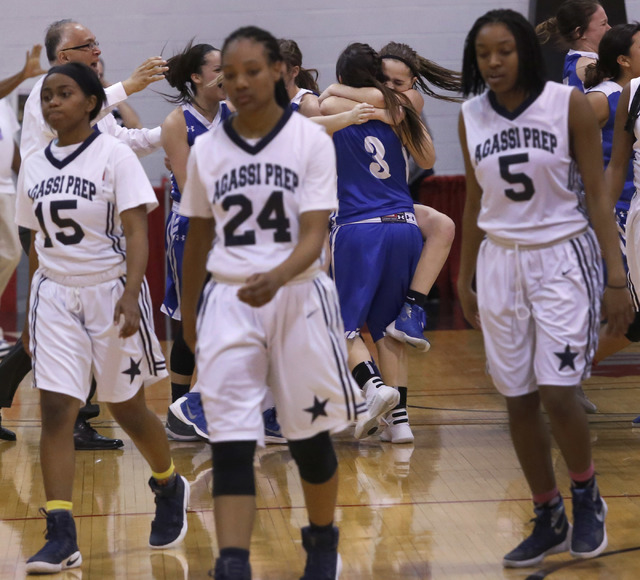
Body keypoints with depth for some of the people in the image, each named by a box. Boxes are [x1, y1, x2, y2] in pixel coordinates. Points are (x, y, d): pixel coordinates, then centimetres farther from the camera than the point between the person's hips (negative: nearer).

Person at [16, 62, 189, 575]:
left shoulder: (114, 156, -8)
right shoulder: (34, 167, 7)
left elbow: (136, 233, -14)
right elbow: (39, 244, 15)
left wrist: (130, 296, -26)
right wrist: (30, 314, 16)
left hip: (110, 291, -4)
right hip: (55, 296, 4)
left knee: (126, 407, 10)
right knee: (55, 409, -8)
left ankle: (170, 488, 38)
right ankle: (61, 537, -8)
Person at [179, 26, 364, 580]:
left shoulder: (311, 140, -6)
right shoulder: (206, 149, 3)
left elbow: (314, 234, -13)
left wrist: (276, 277, -32)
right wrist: (188, 313, 21)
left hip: (300, 297, -1)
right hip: (228, 301, 2)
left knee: (310, 438, 11)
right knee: (231, 444, -9)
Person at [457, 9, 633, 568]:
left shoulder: (569, 104, -8)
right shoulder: (471, 117, 3)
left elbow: (597, 193, -6)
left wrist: (617, 279, -10)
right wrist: (465, 280, 15)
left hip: (561, 258, -4)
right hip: (500, 263, 4)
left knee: (557, 393, -14)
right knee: (519, 400, 5)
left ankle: (587, 497, 13)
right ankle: (549, 521, 20)